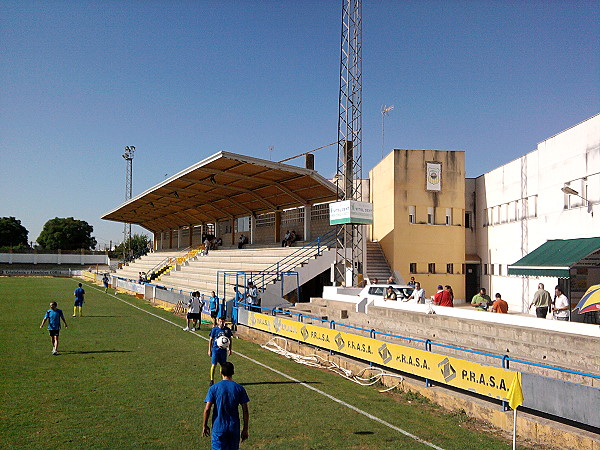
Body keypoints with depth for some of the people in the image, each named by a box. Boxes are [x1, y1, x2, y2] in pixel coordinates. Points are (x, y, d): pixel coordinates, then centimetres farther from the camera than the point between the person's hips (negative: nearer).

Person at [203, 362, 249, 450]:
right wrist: (245, 429, 5)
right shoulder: (239, 388, -2)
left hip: (218, 428, -2)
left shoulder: (214, 388, -6)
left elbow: (207, 409, -10)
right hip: (234, 428, 2)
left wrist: (204, 426, 3)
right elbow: (245, 411, -3)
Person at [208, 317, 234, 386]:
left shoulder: (227, 329, 0)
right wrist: (209, 350, -2)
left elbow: (230, 340, 11)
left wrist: (230, 349, 10)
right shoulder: (214, 329, -6)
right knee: (213, 365, -8)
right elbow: (210, 339, 0)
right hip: (215, 349, -3)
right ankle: (212, 381, 2)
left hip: (223, 350, 3)